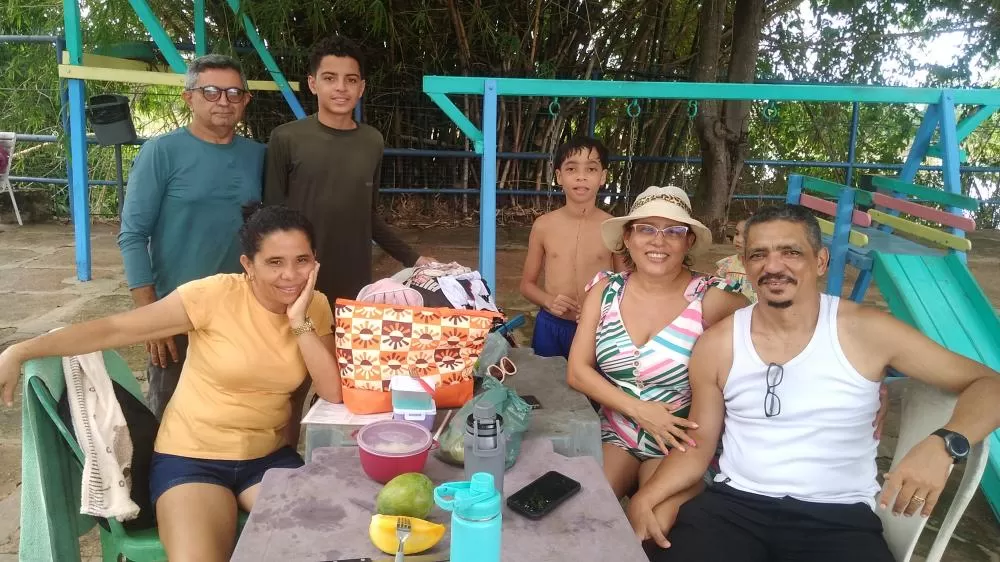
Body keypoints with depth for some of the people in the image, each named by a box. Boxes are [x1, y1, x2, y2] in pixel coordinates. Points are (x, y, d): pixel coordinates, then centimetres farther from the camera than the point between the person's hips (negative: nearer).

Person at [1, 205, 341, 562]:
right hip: (192, 457, -3)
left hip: (268, 457, 4)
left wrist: (300, 321, -22)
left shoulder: (315, 308, -5)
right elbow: (114, 329, -15)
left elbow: (333, 393, -13)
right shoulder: (215, 295, -17)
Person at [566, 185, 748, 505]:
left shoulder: (710, 298, -14)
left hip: (680, 447, -3)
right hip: (614, 437, 3)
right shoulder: (606, 290, -3)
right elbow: (577, 371, -5)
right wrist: (638, 409, -17)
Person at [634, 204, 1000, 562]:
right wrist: (648, 495, -8)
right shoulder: (716, 345, 1)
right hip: (734, 504, 1)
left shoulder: (866, 331, -5)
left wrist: (943, 444, -21)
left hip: (837, 518, 0)